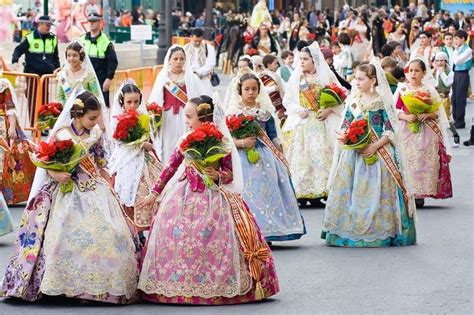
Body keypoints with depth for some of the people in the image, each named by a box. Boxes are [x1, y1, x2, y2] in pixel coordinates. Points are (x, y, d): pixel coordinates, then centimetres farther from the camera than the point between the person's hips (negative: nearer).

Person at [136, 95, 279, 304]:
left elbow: (230, 175, -1)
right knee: (177, 239, -1)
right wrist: (154, 193, 11)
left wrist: (218, 175, -23)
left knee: (211, 239, -7)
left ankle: (215, 285, 3)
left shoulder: (222, 142, -7)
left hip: (212, 198, -4)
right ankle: (180, 285, 8)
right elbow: (170, 168, 9)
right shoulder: (185, 140, 3)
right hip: (185, 197, 4)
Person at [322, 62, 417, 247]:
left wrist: (375, 146, -19)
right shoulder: (353, 102, 10)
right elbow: (345, 125, 15)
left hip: (377, 153, -5)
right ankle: (347, 231, 5)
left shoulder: (382, 102, -4)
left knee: (375, 193, -6)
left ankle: (377, 234, 0)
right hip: (354, 154, 5)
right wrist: (343, 135, -7)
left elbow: (391, 132, -7)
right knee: (348, 190, -1)